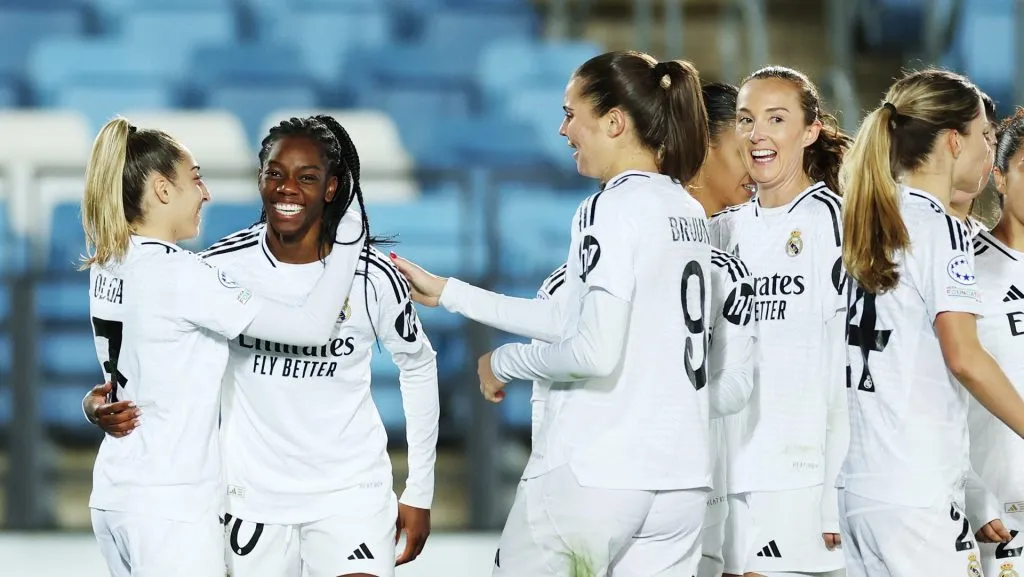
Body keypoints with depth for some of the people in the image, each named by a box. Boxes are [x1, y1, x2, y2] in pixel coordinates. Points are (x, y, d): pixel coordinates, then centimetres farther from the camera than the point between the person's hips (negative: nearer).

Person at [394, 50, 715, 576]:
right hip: (682, 478, 7)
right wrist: (447, 293, 24)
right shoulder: (688, 211, 14)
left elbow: (594, 351, -20)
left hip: (591, 471, -7)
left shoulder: (612, 208, -10)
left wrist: (504, 363, -2)